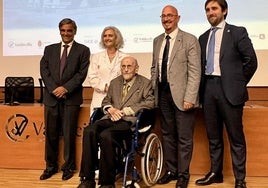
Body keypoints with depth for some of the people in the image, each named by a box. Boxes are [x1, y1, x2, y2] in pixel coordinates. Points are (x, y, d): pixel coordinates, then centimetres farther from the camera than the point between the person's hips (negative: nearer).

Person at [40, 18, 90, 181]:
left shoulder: (83, 50, 6)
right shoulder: (49, 49, 15)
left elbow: (82, 73, -3)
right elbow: (44, 71, 6)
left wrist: (65, 88, -12)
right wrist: (54, 89, -8)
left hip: (71, 98, -3)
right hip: (51, 97, 3)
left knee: (69, 134, 1)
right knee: (51, 134, 7)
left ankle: (69, 167, 15)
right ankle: (51, 166, 20)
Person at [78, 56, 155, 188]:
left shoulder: (145, 83, 10)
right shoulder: (114, 82, 26)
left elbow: (150, 102, -5)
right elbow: (106, 101, 26)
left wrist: (126, 110, -11)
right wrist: (110, 109, 1)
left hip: (129, 121, -5)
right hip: (111, 119, 5)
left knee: (106, 135, -34)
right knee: (89, 131, -26)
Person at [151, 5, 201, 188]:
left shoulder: (190, 40, -7)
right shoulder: (157, 40, 12)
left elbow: (195, 72, -11)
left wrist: (189, 98, -17)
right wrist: (153, 90, 10)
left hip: (181, 95, -5)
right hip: (163, 95, 6)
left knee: (184, 138, 3)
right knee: (167, 135, 14)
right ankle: (171, 170, 28)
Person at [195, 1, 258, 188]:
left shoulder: (237, 32, -1)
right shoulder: (203, 37, 15)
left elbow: (251, 60, -3)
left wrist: (239, 84, -1)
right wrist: (203, 88, 8)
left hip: (229, 89, -5)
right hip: (208, 89, 5)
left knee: (236, 137, 2)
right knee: (213, 136, 13)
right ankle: (215, 173, 25)